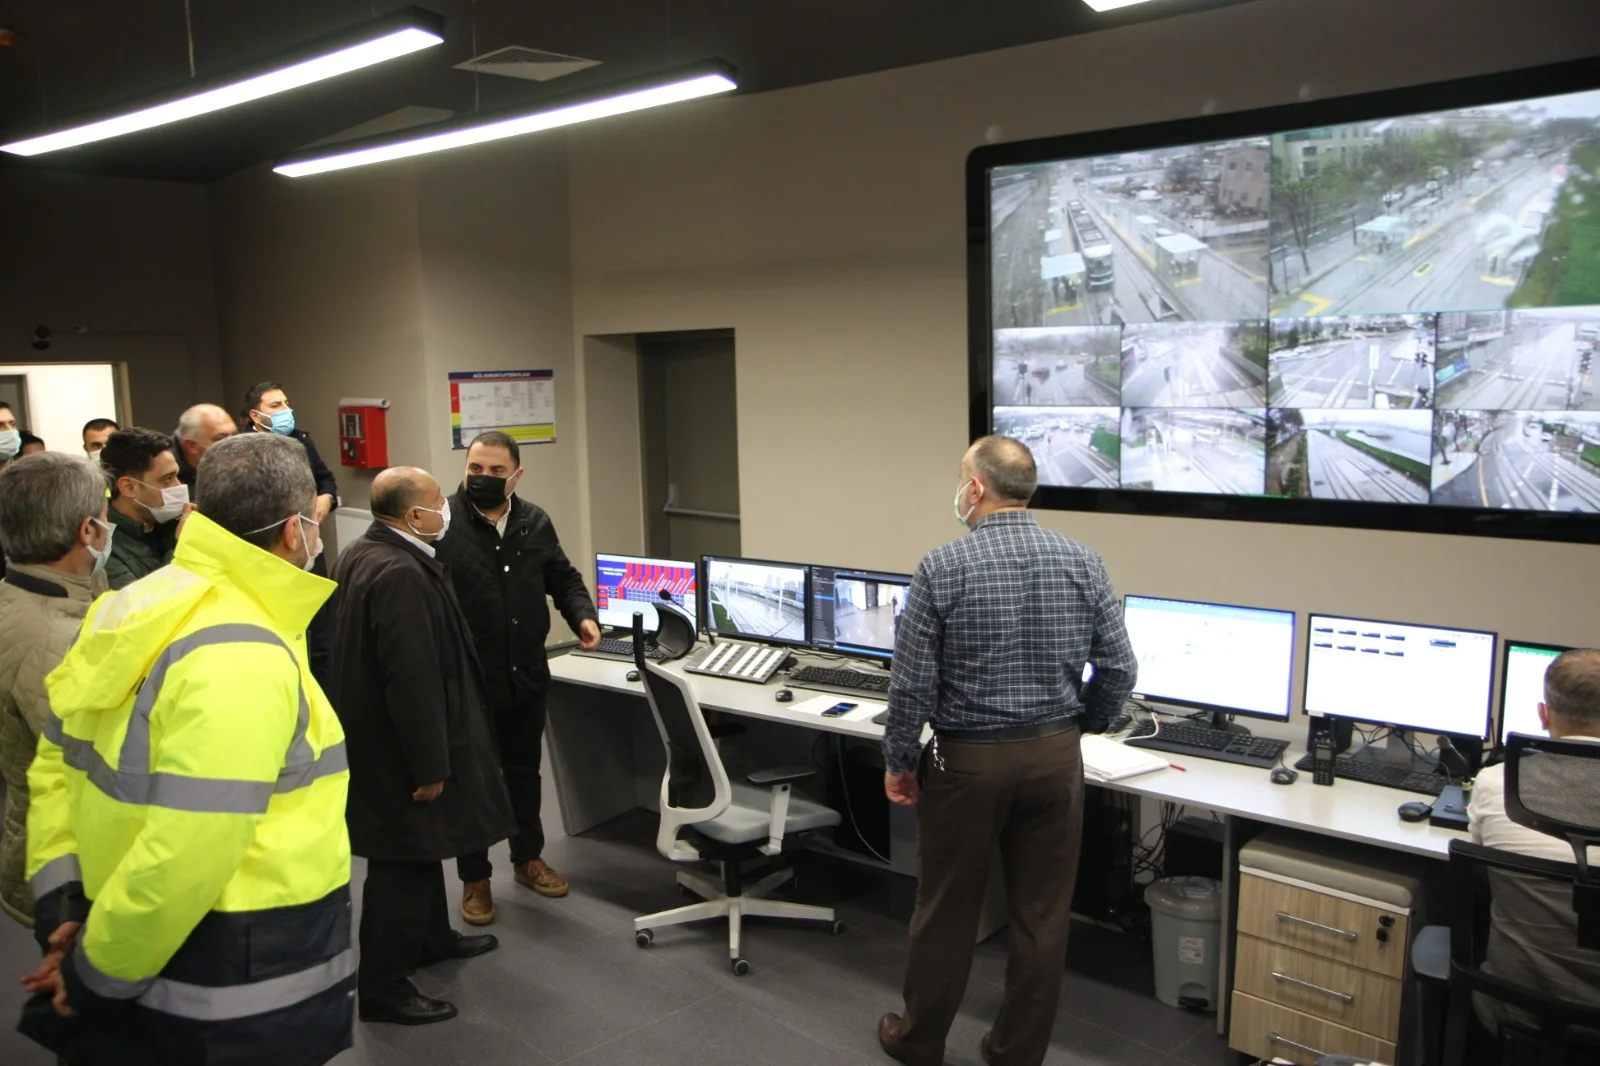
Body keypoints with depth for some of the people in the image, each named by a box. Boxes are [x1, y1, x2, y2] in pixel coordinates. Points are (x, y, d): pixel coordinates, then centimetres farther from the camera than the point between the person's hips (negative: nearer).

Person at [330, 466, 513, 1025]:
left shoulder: (359, 555, 5)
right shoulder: (401, 575, -28)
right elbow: (413, 679, -28)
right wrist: (430, 766, -21)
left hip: (375, 728, 11)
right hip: (400, 747, -11)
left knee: (421, 843, 25)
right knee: (403, 861, 2)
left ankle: (432, 937, 42)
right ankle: (382, 987, 15)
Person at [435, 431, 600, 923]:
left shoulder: (536, 523, 3)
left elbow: (564, 579, 14)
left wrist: (582, 614, -4)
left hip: (527, 675, 5)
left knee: (524, 771, 21)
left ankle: (528, 859, 40)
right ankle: (475, 878, 29)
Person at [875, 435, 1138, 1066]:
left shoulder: (942, 568, -12)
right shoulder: (1084, 563, -2)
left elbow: (912, 684, -12)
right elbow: (1119, 671, 0)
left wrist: (898, 762, 1)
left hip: (968, 759, -3)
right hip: (1055, 758, 3)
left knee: (946, 910, 13)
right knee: (1042, 916, 13)